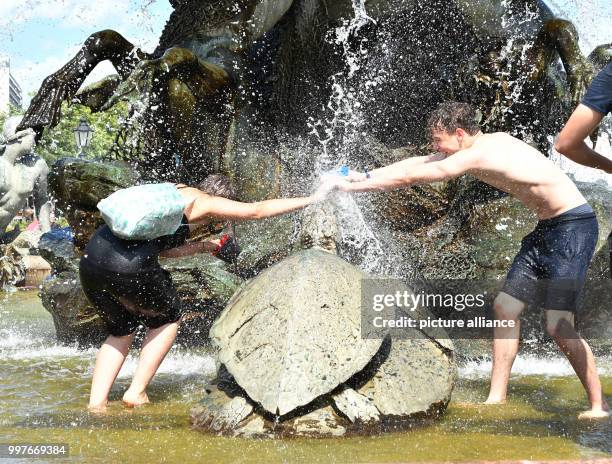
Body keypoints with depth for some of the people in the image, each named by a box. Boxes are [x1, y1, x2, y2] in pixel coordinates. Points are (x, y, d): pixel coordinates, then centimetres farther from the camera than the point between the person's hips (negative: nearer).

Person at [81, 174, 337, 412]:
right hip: (129, 266, -7)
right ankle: (136, 393, 13)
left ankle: (96, 402, 15)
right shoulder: (202, 201, 8)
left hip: (91, 258, 8)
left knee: (122, 331, 27)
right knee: (167, 319, 20)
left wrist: (205, 246, 36)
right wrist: (312, 199, 21)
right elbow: (259, 210, 13)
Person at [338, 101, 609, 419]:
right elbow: (418, 162, 15)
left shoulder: (478, 155, -21)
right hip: (547, 227, 10)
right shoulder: (489, 143, 8)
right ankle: (497, 399, 11)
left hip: (573, 226, -10)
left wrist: (354, 187, -6)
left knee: (559, 326, -13)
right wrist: (367, 175, 13)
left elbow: (409, 177, -15)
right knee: (505, 307, 6)